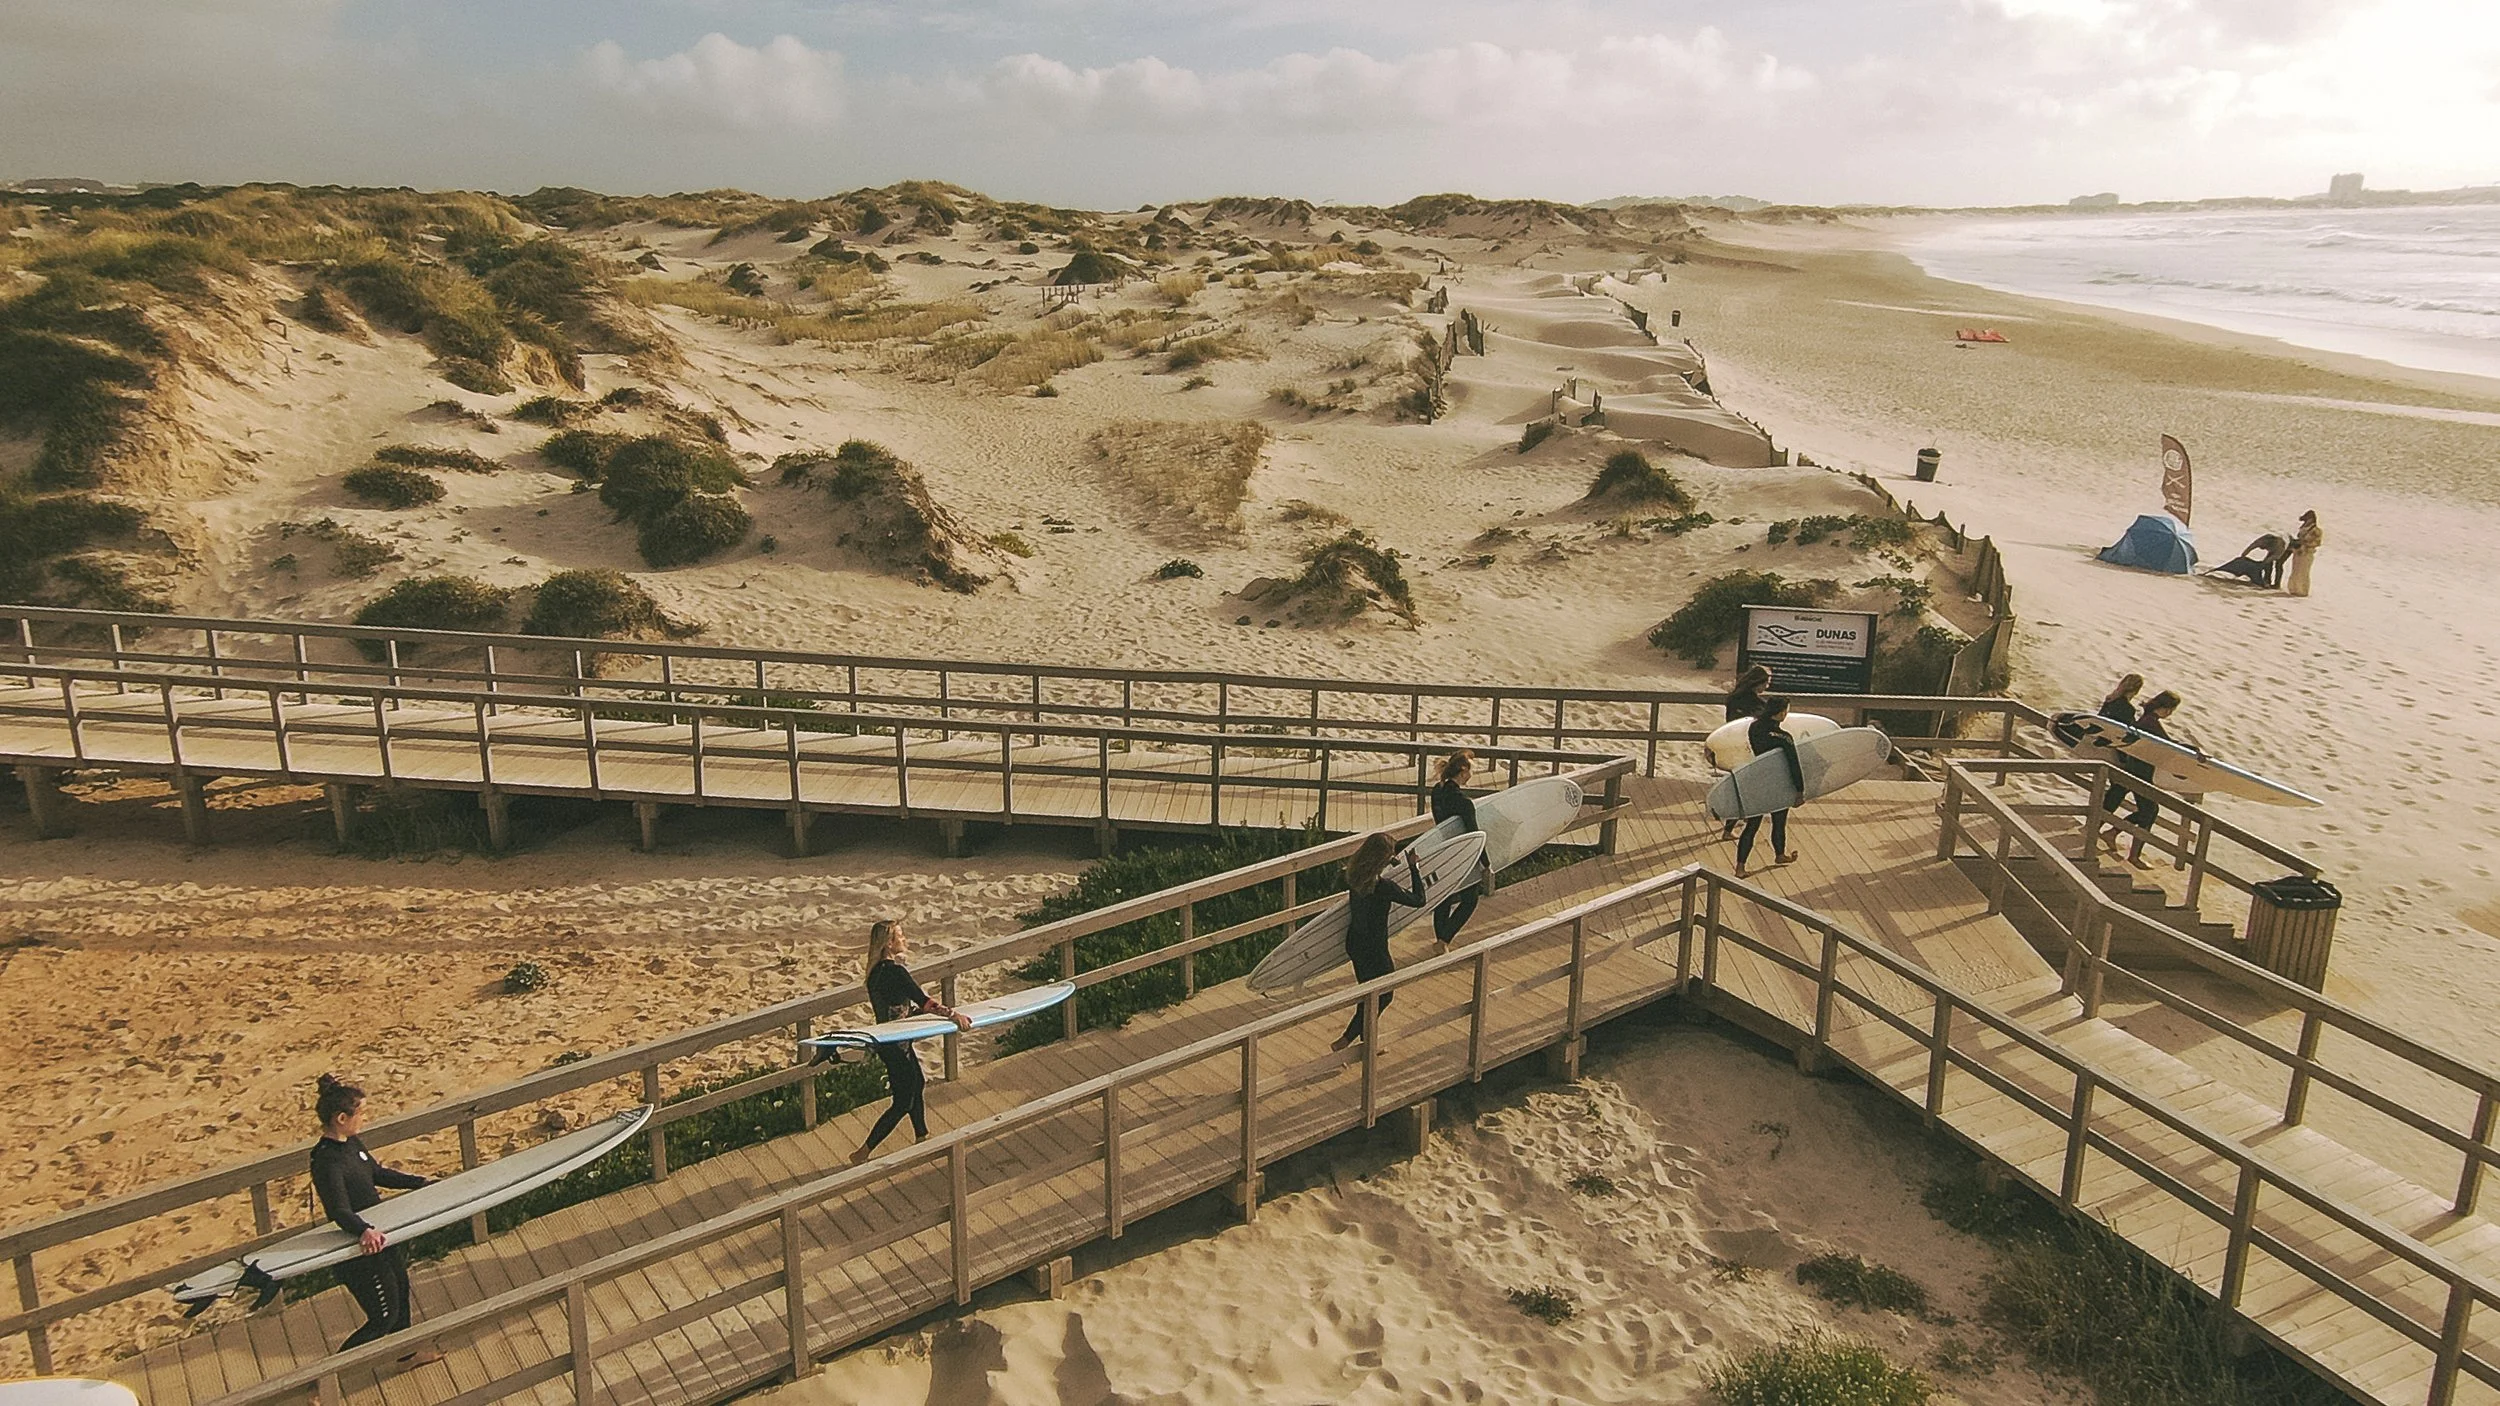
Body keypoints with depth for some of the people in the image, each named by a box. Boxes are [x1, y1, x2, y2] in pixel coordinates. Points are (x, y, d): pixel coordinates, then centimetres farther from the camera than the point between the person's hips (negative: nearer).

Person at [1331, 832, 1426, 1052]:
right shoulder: (1383, 886, -29)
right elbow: (1419, 900, -17)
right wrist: (1413, 867, -11)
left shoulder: (1354, 876, -8)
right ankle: (1344, 1041, 12)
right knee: (1383, 996, 12)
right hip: (1373, 950, -8)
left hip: (1354, 944, 8)